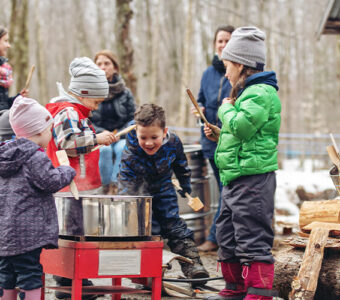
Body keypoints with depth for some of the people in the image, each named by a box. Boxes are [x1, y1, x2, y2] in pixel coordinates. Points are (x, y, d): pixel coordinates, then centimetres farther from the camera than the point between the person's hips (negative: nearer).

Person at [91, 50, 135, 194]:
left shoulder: (125, 93, 9)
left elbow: (133, 120, 7)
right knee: (105, 149, -35)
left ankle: (115, 184, -34)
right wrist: (102, 134, -18)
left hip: (121, 137, 2)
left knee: (122, 148, -33)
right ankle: (107, 187, -30)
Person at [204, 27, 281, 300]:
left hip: (253, 178, -11)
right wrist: (219, 134, 13)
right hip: (235, 179, 11)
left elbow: (241, 126, -26)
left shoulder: (261, 93, -14)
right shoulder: (248, 92, 19)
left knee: (252, 239, -10)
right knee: (228, 236, 17)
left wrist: (226, 109, -8)